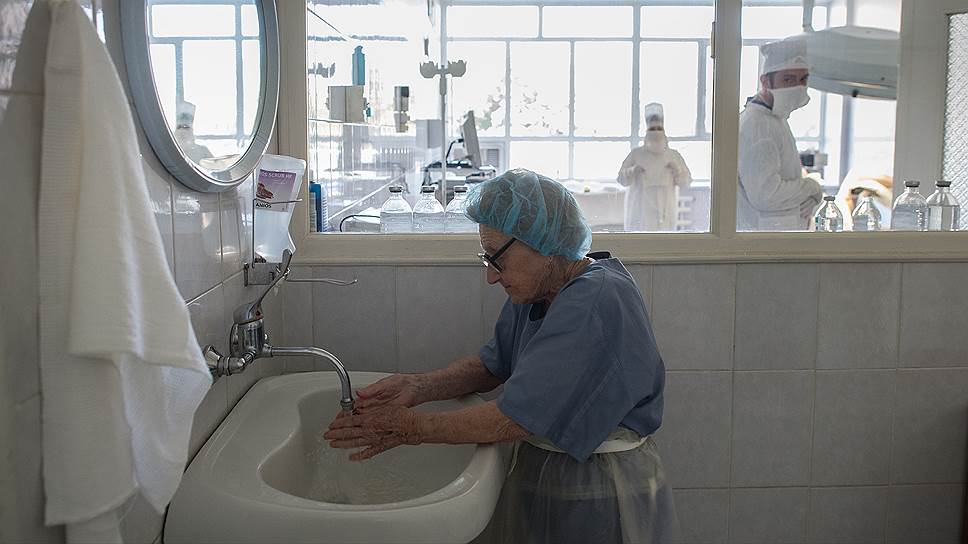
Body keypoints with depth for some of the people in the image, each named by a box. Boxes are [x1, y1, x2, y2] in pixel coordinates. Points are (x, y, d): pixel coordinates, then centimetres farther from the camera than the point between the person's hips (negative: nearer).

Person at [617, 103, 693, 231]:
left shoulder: (674, 156, 10)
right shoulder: (636, 154, 5)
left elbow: (686, 183, 7)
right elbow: (622, 179, 2)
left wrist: (677, 169, -11)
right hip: (641, 209, -1)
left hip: (665, 209, 2)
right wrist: (633, 171, -18)